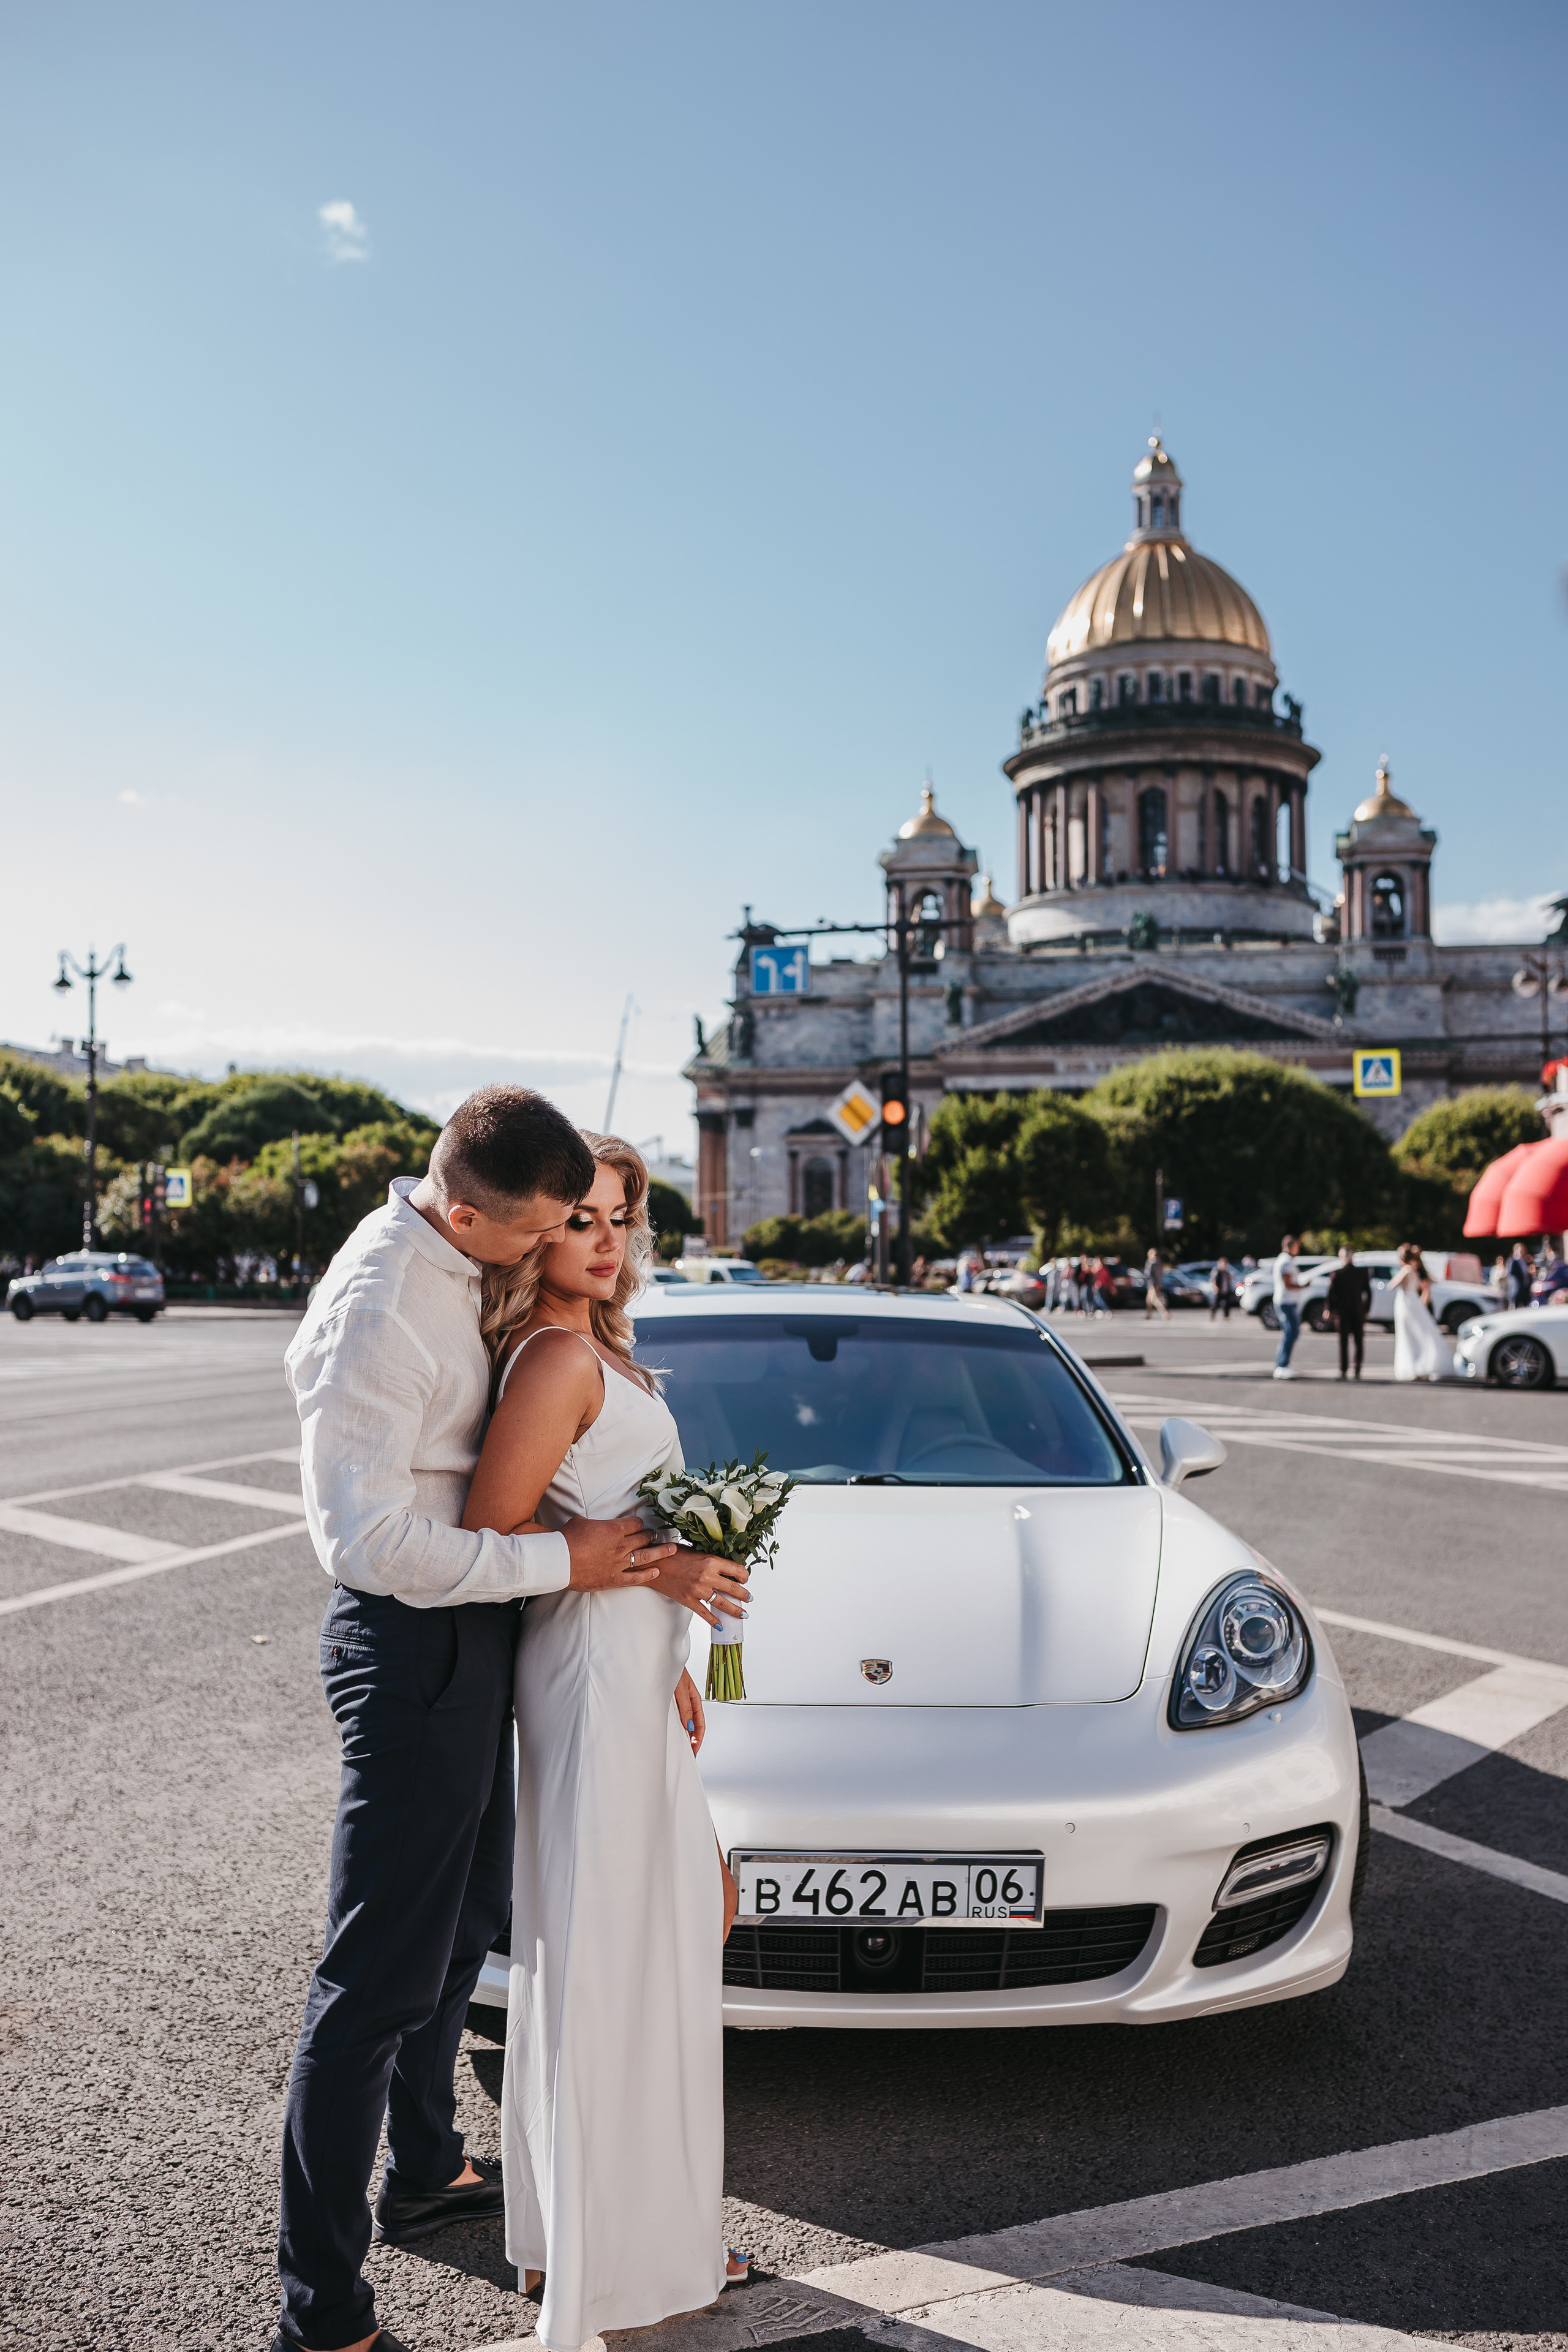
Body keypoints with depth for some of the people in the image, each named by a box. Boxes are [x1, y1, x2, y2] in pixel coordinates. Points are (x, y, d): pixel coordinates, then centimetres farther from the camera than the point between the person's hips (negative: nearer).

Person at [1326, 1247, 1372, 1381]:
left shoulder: (1337, 1273, -7)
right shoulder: (1363, 1273, 1)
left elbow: (1331, 1293, -6)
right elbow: (1368, 1293, 4)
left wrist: (1330, 1310, 4)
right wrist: (1367, 1310, 13)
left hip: (1342, 1311, -2)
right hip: (1359, 1312, 2)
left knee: (1344, 1342, 1)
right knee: (1359, 1342, 8)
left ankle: (1344, 1371, -3)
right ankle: (1358, 1371, 6)